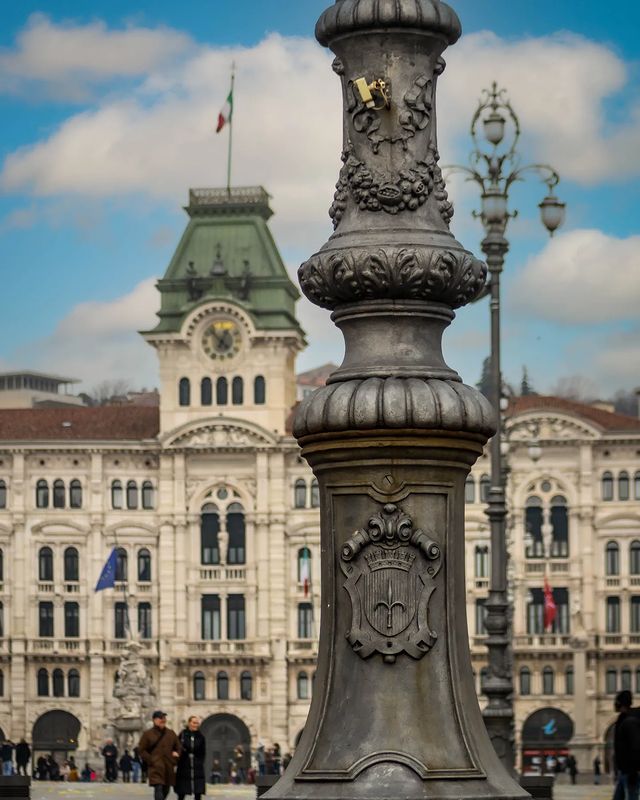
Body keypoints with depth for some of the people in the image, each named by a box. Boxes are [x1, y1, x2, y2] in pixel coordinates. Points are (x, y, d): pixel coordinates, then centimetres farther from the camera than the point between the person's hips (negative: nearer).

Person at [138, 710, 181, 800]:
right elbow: (142, 750, 0)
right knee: (159, 790, -17)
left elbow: (178, 748, 19)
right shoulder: (147, 734, 1)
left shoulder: (171, 733, 13)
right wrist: (151, 761, -10)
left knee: (166, 790, 11)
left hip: (169, 768, 5)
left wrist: (175, 760, 4)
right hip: (156, 768, -5)